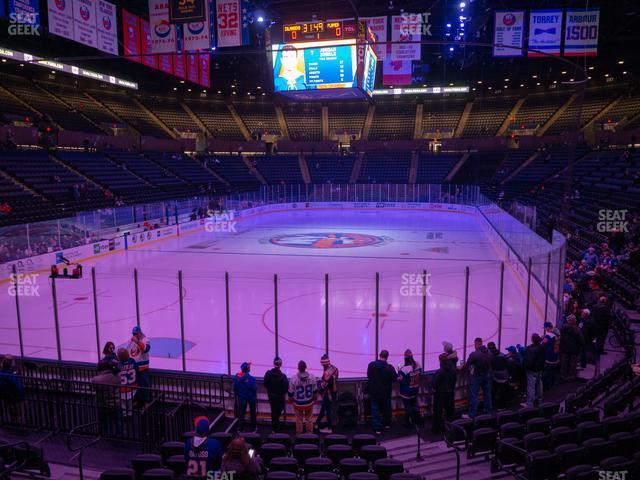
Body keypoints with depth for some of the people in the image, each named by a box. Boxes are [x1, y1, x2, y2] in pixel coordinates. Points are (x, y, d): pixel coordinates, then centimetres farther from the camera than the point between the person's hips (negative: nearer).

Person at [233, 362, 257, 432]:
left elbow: (235, 387, -8)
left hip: (241, 397, 2)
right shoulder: (250, 378, -29)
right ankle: (253, 427, 30)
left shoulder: (237, 376, -17)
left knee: (241, 412, 16)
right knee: (252, 412, 17)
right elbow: (254, 388, -24)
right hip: (251, 397, -2)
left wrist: (236, 394, 8)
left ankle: (240, 428, 21)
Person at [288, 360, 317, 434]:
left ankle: (299, 434, 31)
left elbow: (290, 392, -9)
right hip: (309, 403, 2)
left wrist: (290, 399, 10)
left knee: (299, 420, 17)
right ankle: (310, 433, 32)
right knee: (309, 419, 21)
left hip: (298, 403, -1)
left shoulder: (293, 378, -20)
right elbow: (315, 391, -1)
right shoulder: (312, 377, -13)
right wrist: (314, 398, 17)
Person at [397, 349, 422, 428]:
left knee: (407, 407, 11)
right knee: (414, 404, 25)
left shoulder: (404, 369, -30)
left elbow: (400, 380, -25)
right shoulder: (418, 365, -11)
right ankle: (418, 420, 36)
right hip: (415, 389, 5)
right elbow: (420, 373, 6)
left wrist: (399, 370, -12)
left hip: (406, 392, -5)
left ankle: (408, 423, 23)